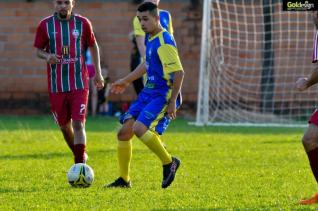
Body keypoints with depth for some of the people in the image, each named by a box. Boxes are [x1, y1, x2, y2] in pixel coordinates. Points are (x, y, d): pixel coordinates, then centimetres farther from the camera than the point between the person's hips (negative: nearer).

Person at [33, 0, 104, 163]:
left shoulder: (83, 23, 1)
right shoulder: (45, 25, 1)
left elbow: (93, 46, 14)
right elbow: (38, 50, 8)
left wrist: (98, 72, 13)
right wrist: (47, 56, -15)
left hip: (79, 84, -2)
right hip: (56, 86, 2)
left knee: (78, 124, -13)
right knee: (64, 126, 10)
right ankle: (80, 156, 34)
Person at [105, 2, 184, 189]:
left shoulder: (164, 43, -17)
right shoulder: (151, 39, 12)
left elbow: (179, 72, -21)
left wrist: (173, 101, -22)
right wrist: (126, 81, 33)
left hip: (163, 96, -9)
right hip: (149, 93, 9)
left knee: (140, 128, -28)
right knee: (124, 132, 3)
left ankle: (169, 162, -10)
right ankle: (124, 180, 14)